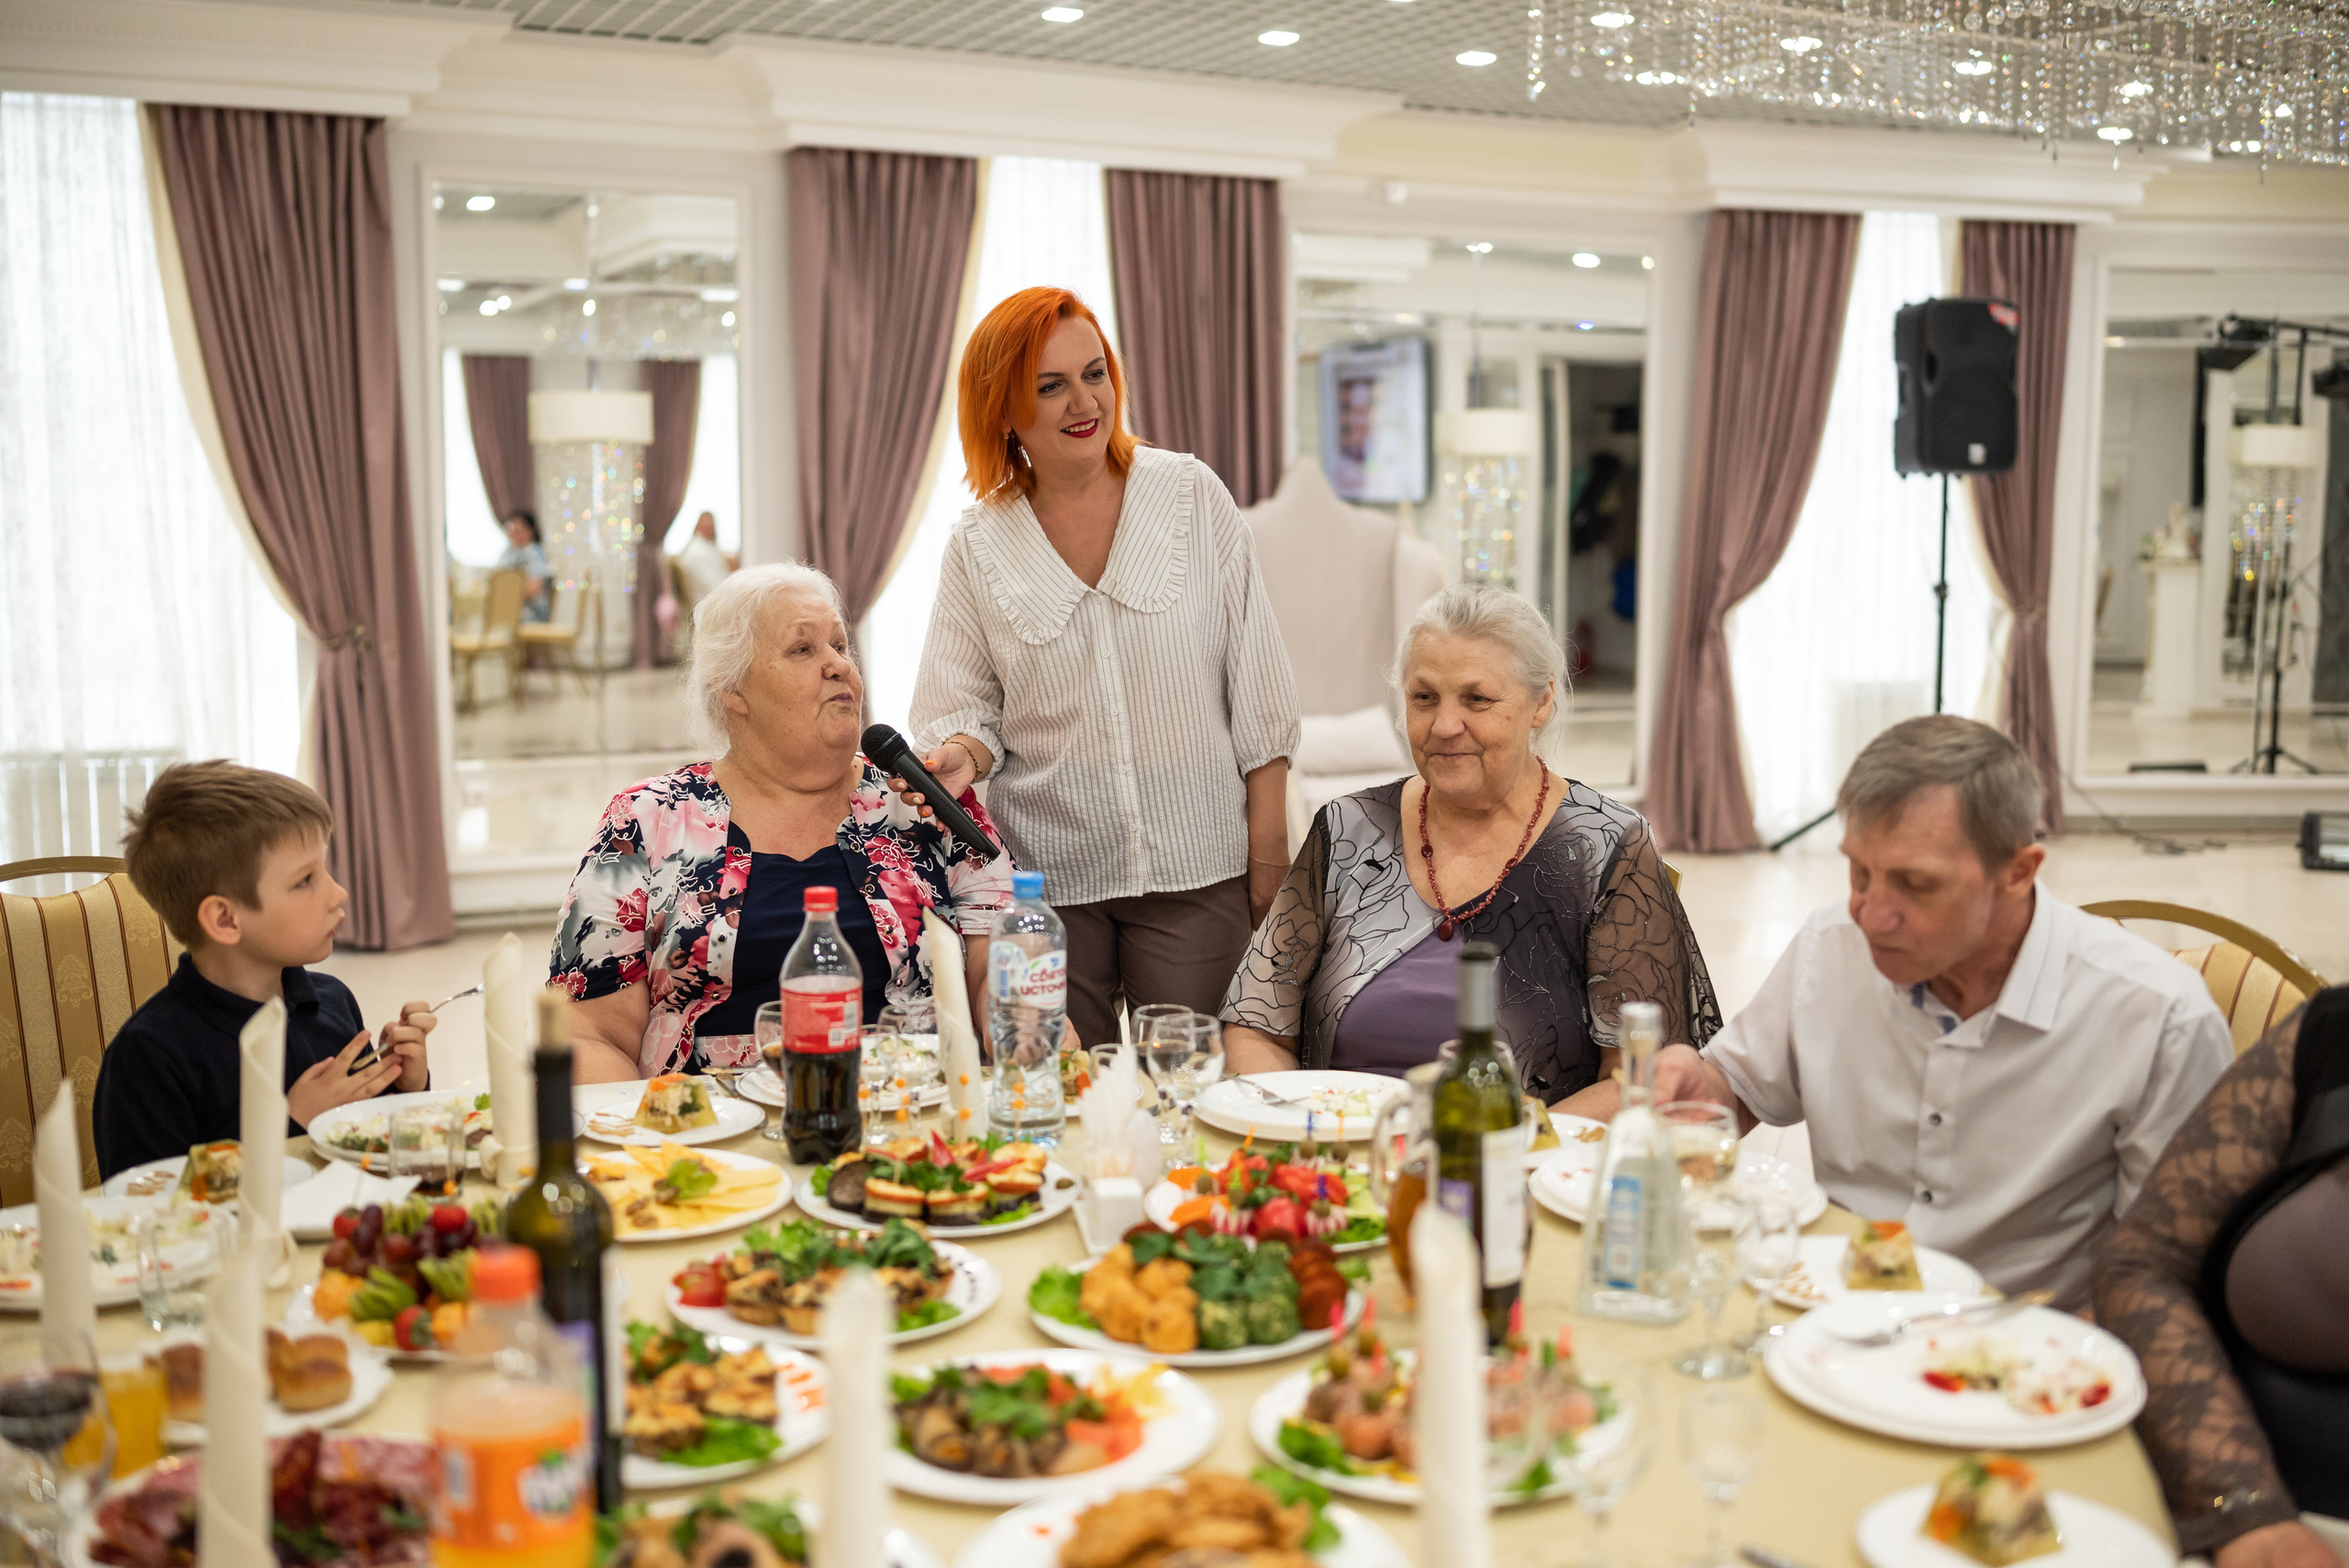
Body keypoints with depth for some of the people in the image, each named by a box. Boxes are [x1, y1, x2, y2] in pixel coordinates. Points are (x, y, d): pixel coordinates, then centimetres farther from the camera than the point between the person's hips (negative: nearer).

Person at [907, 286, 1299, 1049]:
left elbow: (1257, 689, 1)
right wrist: (959, 754, -15)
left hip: (1195, 871, -1)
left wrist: (1270, 850, -2)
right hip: (1043, 874, 1)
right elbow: (963, 708, 8)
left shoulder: (1194, 496, 1)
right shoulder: (977, 548, 4)